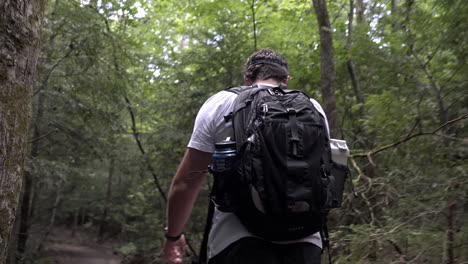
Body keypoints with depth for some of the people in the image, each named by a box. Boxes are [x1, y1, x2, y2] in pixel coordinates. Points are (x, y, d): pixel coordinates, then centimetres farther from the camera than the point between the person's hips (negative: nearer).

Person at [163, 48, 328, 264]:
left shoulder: (220, 103, 5)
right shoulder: (313, 108, 14)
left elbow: (185, 182, 4)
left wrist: (173, 234, 17)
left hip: (239, 239, -3)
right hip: (304, 239, 4)